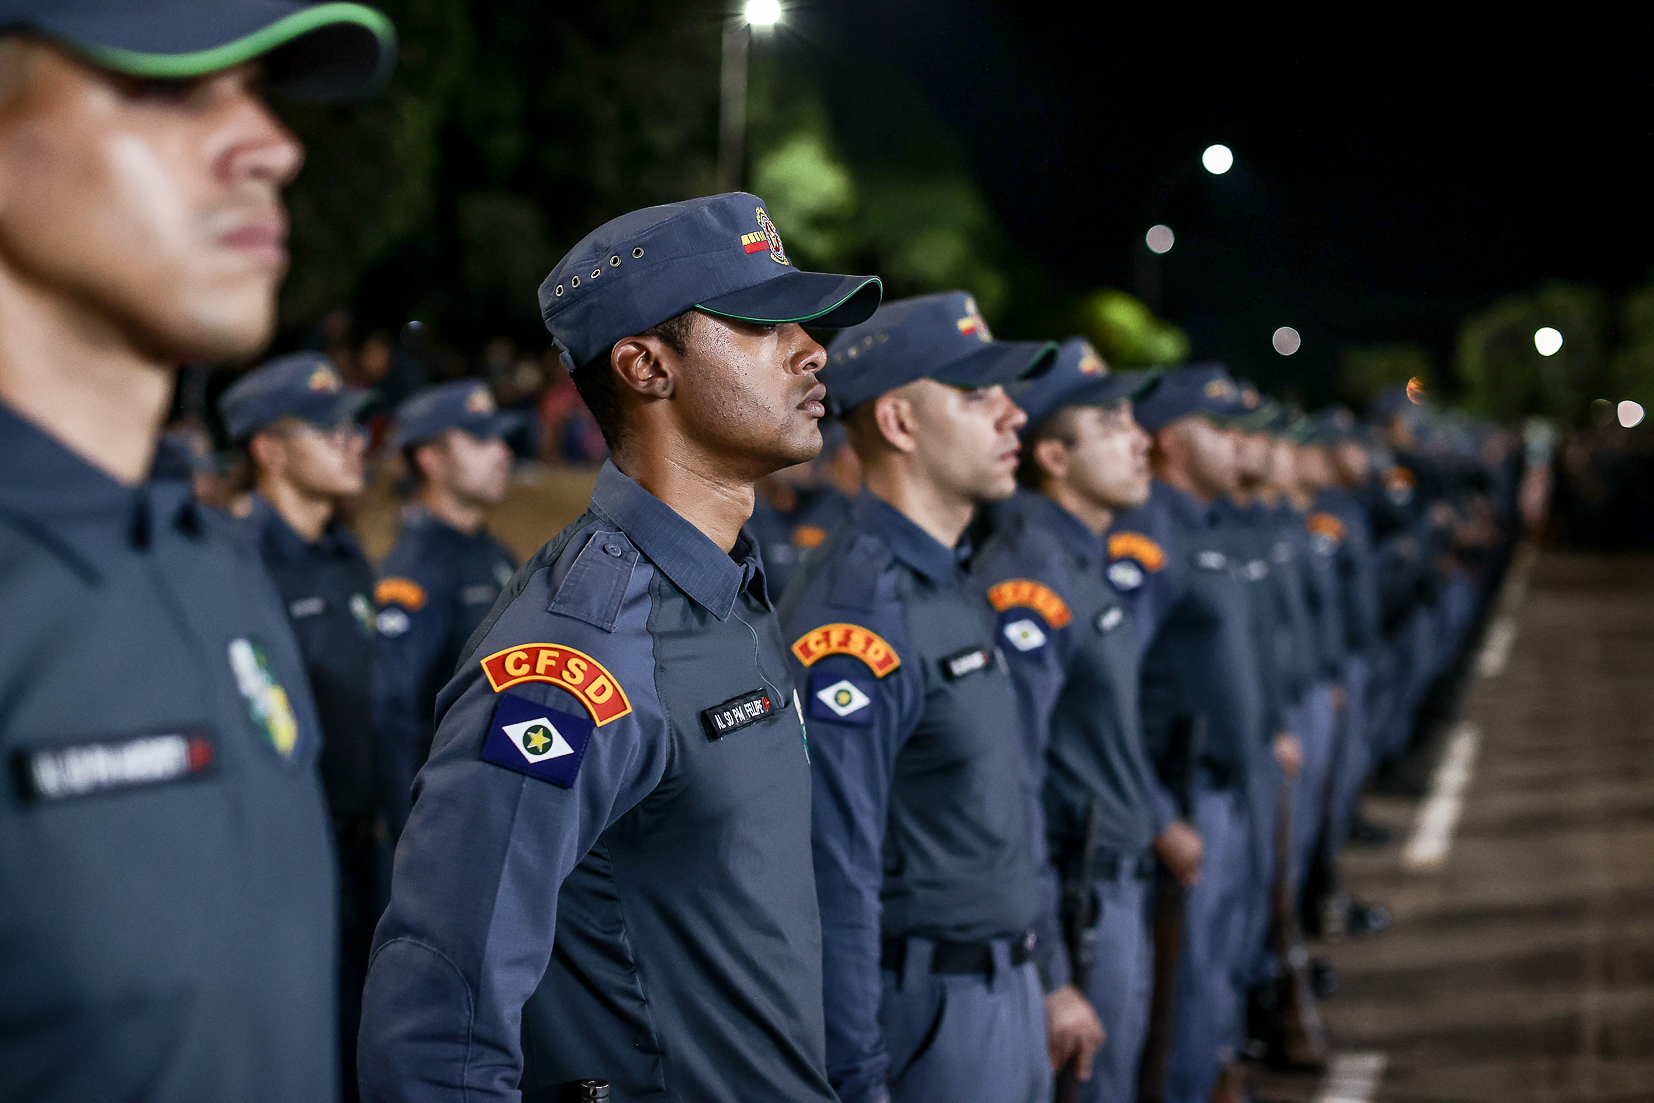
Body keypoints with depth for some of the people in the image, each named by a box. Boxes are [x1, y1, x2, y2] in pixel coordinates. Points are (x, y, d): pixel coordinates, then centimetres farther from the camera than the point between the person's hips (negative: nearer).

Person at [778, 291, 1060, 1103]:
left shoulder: (954, 588, 10)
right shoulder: (857, 615, -21)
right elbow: (833, 877, -24)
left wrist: (1042, 984, 18)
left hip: (1007, 995, 9)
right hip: (930, 1016, -9)